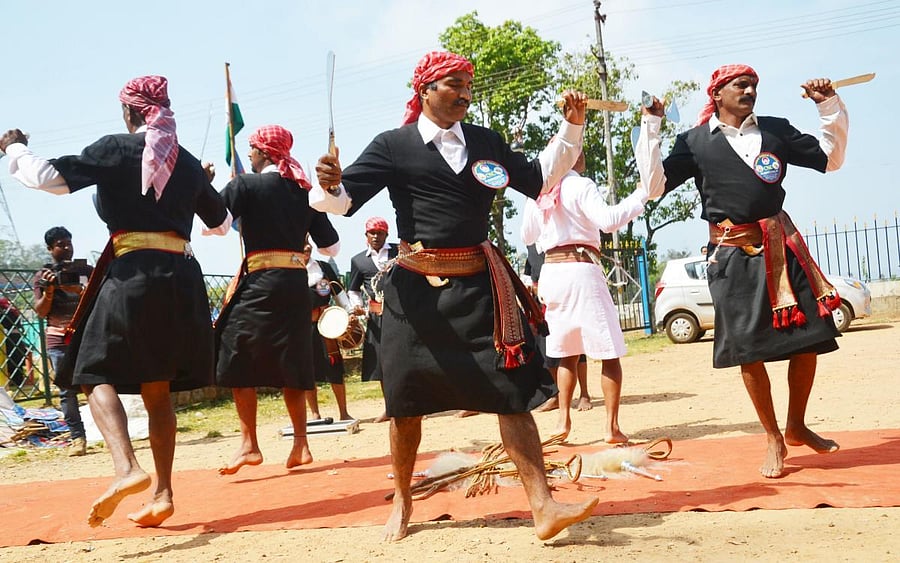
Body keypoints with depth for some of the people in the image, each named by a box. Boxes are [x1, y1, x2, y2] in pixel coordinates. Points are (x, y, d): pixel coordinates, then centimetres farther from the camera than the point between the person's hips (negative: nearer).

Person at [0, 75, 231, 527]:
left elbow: (51, 178, -6)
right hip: (181, 277, 5)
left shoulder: (116, 148, -1)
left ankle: (127, 468, -24)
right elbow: (221, 223, 23)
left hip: (133, 273, -5)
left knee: (97, 375, 0)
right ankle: (163, 494, 11)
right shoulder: (188, 162, 13)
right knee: (157, 392, 12)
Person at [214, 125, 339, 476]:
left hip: (261, 282, -6)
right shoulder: (304, 191, 11)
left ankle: (249, 445, -1)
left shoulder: (245, 186, -4)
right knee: (290, 364, 13)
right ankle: (300, 444, 12)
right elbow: (331, 246, 12)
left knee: (238, 362, 2)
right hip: (297, 282, 6)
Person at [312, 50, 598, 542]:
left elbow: (539, 178, 16)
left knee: (513, 392, -5)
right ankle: (402, 502, 29)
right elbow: (343, 199, -6)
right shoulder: (394, 145, -1)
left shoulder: (486, 142, 11)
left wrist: (572, 127, 6)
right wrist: (328, 186, -29)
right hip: (415, 290, -2)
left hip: (478, 288, 3)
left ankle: (543, 506, 0)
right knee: (407, 403, 8)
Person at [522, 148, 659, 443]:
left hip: (551, 271, 6)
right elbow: (608, 220, -20)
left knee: (567, 351, 18)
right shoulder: (581, 186, -7)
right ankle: (612, 427, -1)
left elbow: (527, 236, 19)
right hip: (581, 270, -6)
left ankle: (564, 419, 16)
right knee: (610, 351, 1)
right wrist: (641, 195, -13)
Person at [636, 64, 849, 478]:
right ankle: (774, 441, 17)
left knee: (808, 336, 4)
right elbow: (655, 183, -6)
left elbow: (830, 158, 15)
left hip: (781, 245, 3)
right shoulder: (695, 141, 3)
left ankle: (797, 427, 25)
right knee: (749, 350, 0)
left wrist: (830, 106, 7)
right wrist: (650, 127, -8)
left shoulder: (776, 130, 11)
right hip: (732, 253, -3)